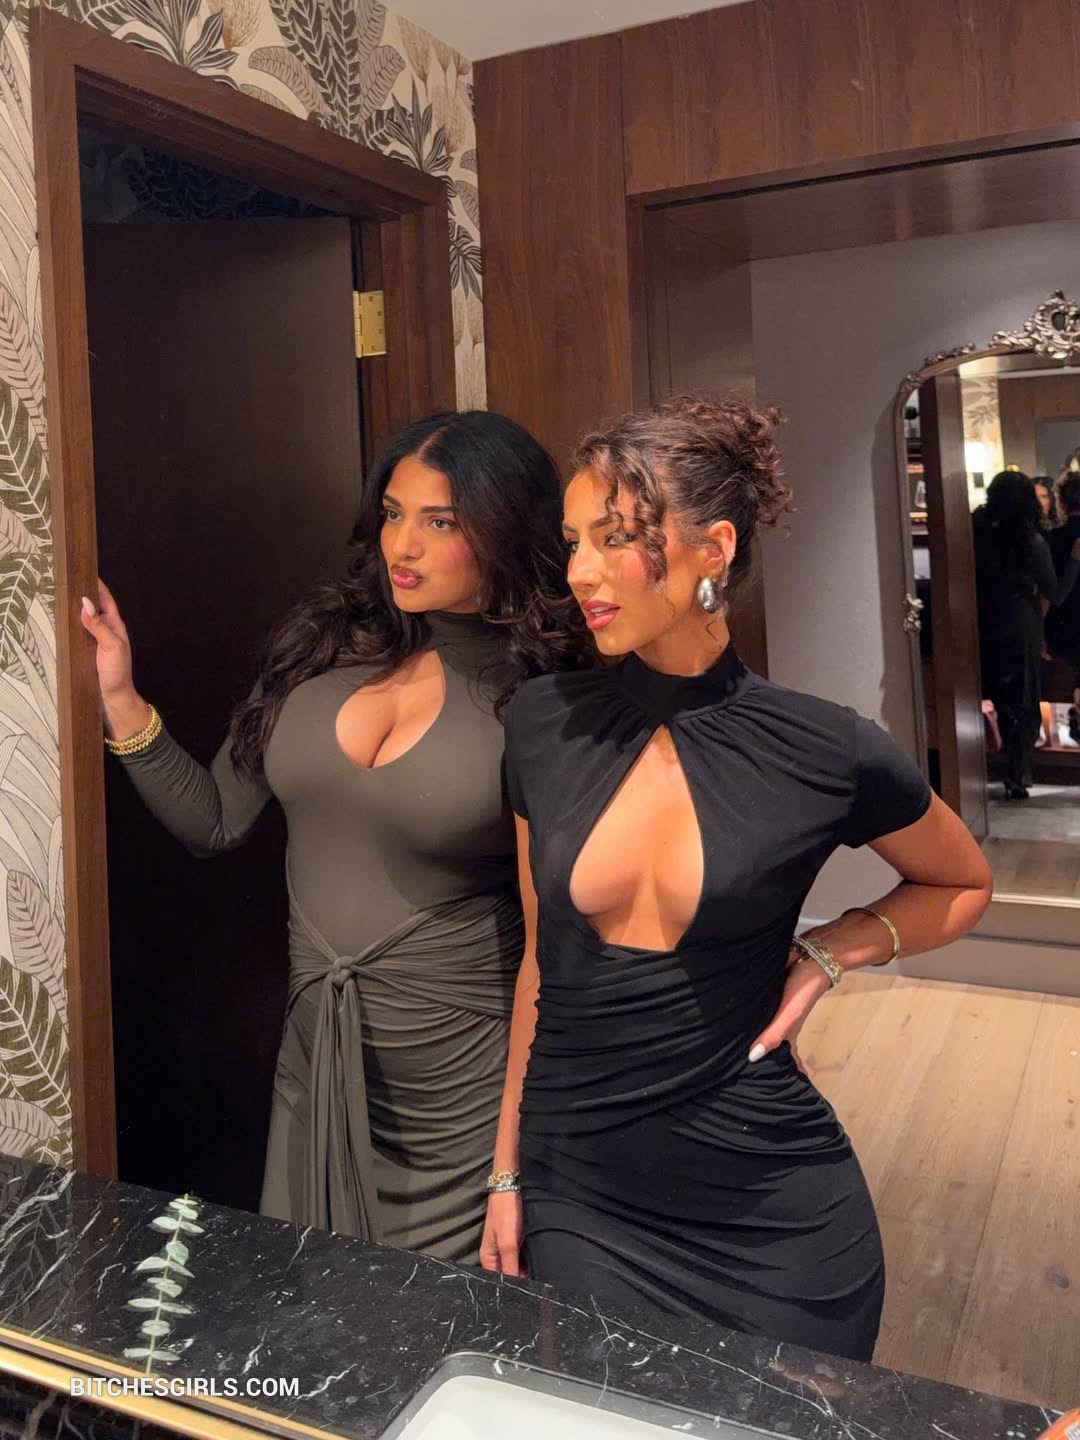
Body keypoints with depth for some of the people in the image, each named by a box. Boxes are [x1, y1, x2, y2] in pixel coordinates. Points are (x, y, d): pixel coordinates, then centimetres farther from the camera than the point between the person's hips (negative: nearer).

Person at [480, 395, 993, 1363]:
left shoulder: (826, 755, -12)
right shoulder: (544, 724, -4)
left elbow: (964, 887, 8)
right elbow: (543, 958, 7)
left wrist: (827, 955, -9)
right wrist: (509, 1172, 10)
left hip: (772, 1206, -2)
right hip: (577, 1202, 3)